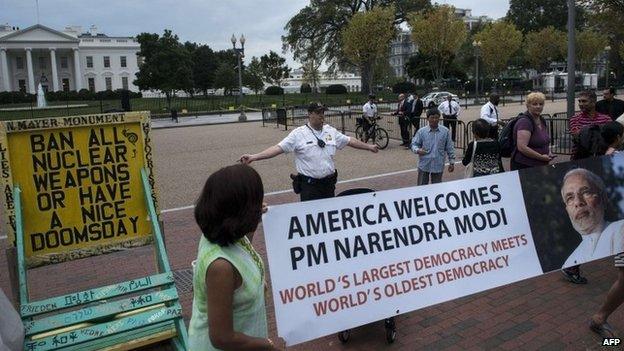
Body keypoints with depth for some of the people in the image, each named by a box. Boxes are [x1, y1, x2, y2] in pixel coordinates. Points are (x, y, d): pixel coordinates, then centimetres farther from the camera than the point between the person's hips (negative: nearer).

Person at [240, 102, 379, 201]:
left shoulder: (331, 131, 6)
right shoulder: (298, 134, -9)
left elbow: (350, 141, 17)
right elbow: (278, 148, -16)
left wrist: (369, 147, 19)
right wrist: (253, 157, -26)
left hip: (329, 183, 5)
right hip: (309, 184, -4)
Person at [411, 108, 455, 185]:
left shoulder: (445, 131, -1)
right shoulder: (421, 131, -4)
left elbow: (449, 148, 4)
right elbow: (414, 144, 1)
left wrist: (452, 162, 6)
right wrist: (417, 150, -21)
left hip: (438, 166, 1)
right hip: (424, 165, 0)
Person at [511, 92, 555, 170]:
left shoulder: (542, 121, 12)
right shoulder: (524, 122, -15)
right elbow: (522, 147, -25)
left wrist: (549, 152, 8)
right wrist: (541, 157, -20)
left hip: (541, 165, 9)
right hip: (524, 166, -9)